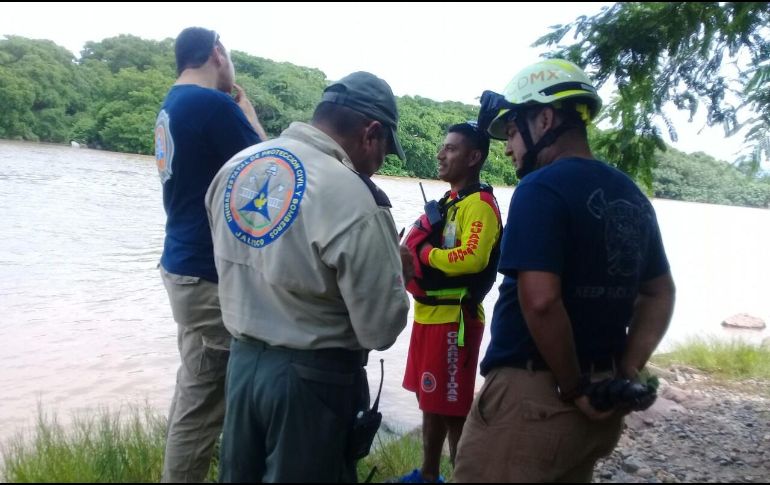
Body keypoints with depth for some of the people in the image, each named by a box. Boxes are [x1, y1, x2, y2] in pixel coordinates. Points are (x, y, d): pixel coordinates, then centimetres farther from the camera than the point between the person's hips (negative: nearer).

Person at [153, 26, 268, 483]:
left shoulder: (174, 104, 13)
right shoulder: (213, 103, -16)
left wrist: (236, 107, 11)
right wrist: (246, 104, 0)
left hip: (187, 263, 10)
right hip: (209, 270, -10)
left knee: (195, 390, 20)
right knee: (201, 401, 0)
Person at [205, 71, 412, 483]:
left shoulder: (236, 166, -1)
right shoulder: (352, 200, -23)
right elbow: (381, 329, -20)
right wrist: (396, 273, 1)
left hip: (242, 358, 6)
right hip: (313, 375, -6)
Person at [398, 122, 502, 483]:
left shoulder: (480, 203, -14)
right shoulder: (449, 201, 17)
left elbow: (473, 259, -29)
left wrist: (426, 253, -16)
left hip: (454, 318, -10)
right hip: (429, 314, 10)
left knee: (454, 407, -2)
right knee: (431, 400, 18)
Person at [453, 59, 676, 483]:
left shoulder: (541, 188, -15)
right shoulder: (630, 195, 10)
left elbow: (540, 300, -25)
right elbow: (660, 294, 16)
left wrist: (574, 389, -13)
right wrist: (627, 374, 10)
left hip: (532, 395, -8)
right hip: (601, 404, 8)